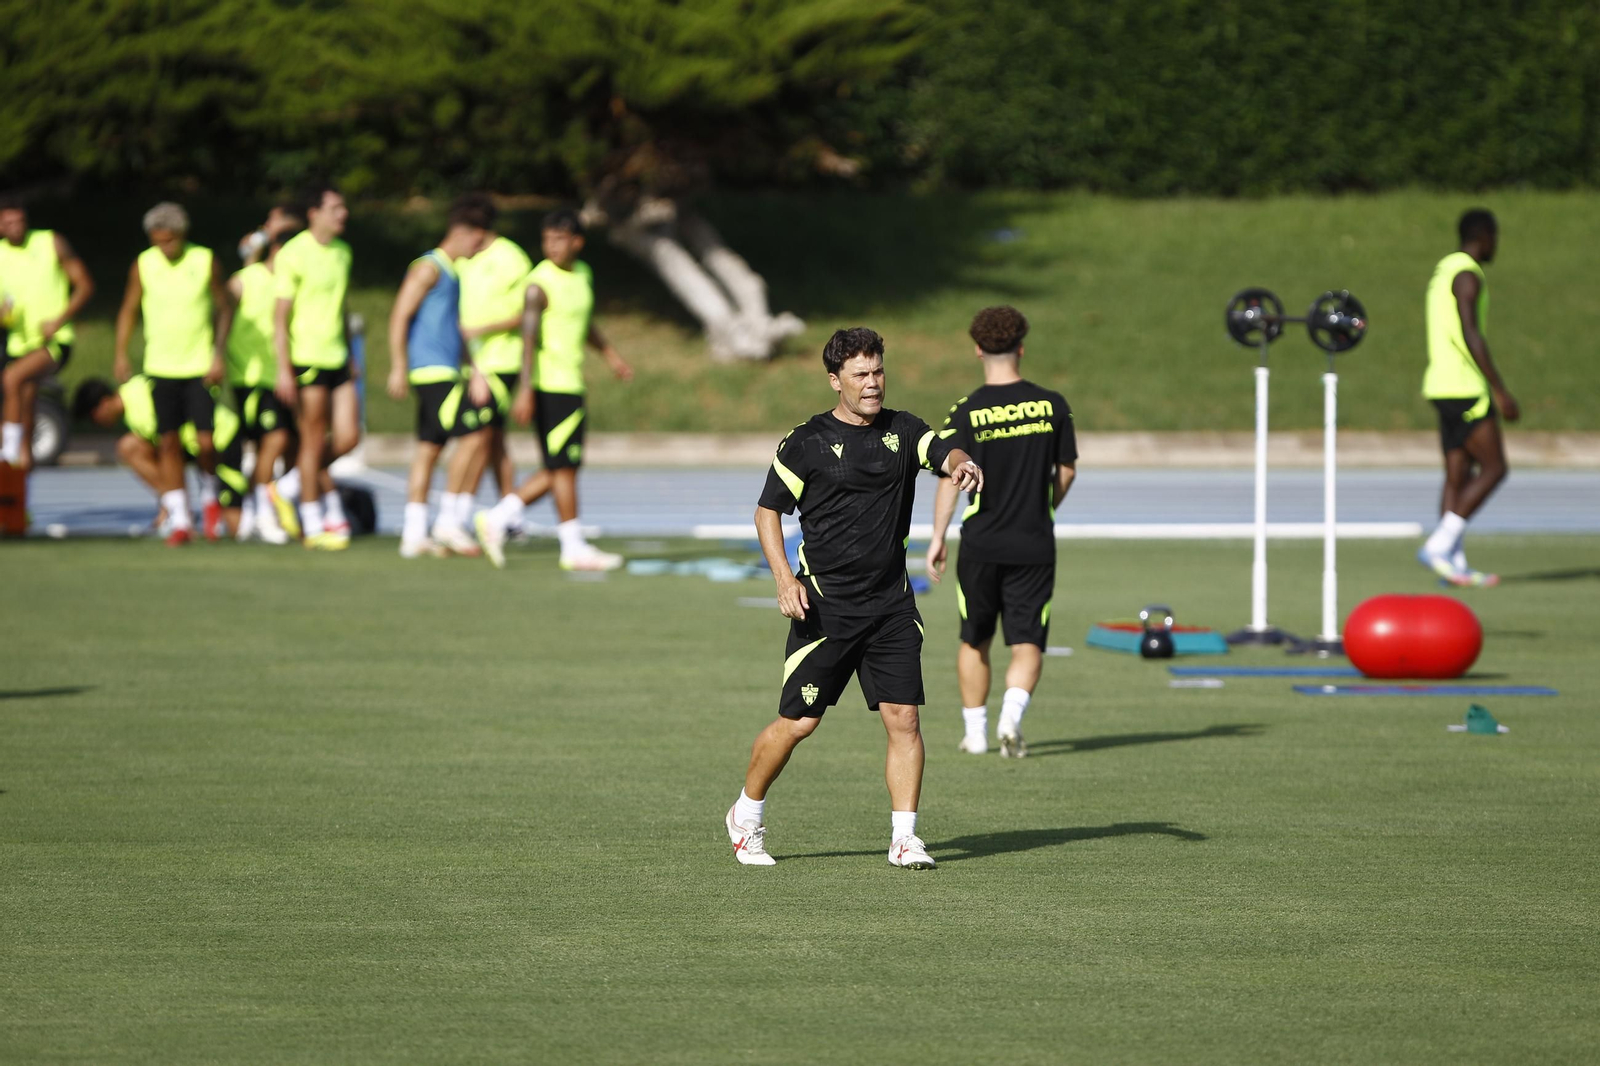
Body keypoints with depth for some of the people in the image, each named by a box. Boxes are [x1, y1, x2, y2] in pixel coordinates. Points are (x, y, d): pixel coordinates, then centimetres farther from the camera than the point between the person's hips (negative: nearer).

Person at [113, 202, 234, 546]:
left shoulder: (205, 261, -3)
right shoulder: (143, 265, 0)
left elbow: (225, 307, 5)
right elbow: (129, 309, 9)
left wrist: (219, 354, -3)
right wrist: (121, 354, 1)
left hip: (201, 366, -1)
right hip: (161, 368, 1)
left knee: (205, 441, -8)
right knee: (168, 443, -1)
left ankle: (209, 496, 22)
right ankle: (179, 520, 6)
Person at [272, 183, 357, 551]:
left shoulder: (342, 252, 11)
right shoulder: (293, 255, -11)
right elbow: (280, 316, -11)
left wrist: (350, 355, 22)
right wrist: (284, 370, -16)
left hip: (337, 358, 7)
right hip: (307, 359, -7)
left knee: (348, 436, 2)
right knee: (314, 441, -2)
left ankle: (289, 487, 21)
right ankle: (314, 524, 8)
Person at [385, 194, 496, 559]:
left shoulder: (452, 272, 21)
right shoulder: (428, 268, -8)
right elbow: (400, 316, -15)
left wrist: (475, 371, 23)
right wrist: (398, 367, -20)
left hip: (445, 372, 10)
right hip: (432, 369, -10)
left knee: (429, 447, 7)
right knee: (474, 434, -14)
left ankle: (414, 533, 7)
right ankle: (449, 521, -11)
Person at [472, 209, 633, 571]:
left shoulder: (583, 275, 12)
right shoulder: (540, 285, -14)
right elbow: (529, 337, -20)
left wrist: (610, 355, 36)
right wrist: (525, 390, -27)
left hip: (572, 383, 9)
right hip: (551, 387, -9)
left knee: (560, 468, 10)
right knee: (564, 466, -3)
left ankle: (497, 519, 14)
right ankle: (574, 547, 3)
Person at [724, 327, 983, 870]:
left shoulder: (902, 430, 8)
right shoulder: (807, 441, -2)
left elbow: (944, 451, -8)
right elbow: (768, 510, 0)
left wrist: (962, 463, -33)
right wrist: (785, 578, -13)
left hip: (892, 603, 3)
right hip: (825, 605, -3)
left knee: (903, 718, -5)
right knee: (798, 721, -1)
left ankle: (903, 837, 1)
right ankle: (746, 816, 21)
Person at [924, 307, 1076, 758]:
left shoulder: (966, 412, -7)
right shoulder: (1052, 405, -1)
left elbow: (951, 478, -11)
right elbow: (1067, 471, 6)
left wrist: (937, 538, -4)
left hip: (981, 545, 0)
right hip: (1035, 544, 0)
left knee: (974, 641, 17)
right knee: (1027, 644, 2)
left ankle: (976, 731, 20)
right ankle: (1012, 716, -22)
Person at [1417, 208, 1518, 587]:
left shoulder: (1442, 271, 18)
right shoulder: (1467, 275, -13)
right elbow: (1470, 336, -21)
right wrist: (1500, 392, -20)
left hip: (1442, 385, 10)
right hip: (1466, 389, -10)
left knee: (1458, 476, 7)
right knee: (1493, 469, -6)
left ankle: (1454, 562, 3)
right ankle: (1439, 546, -12)